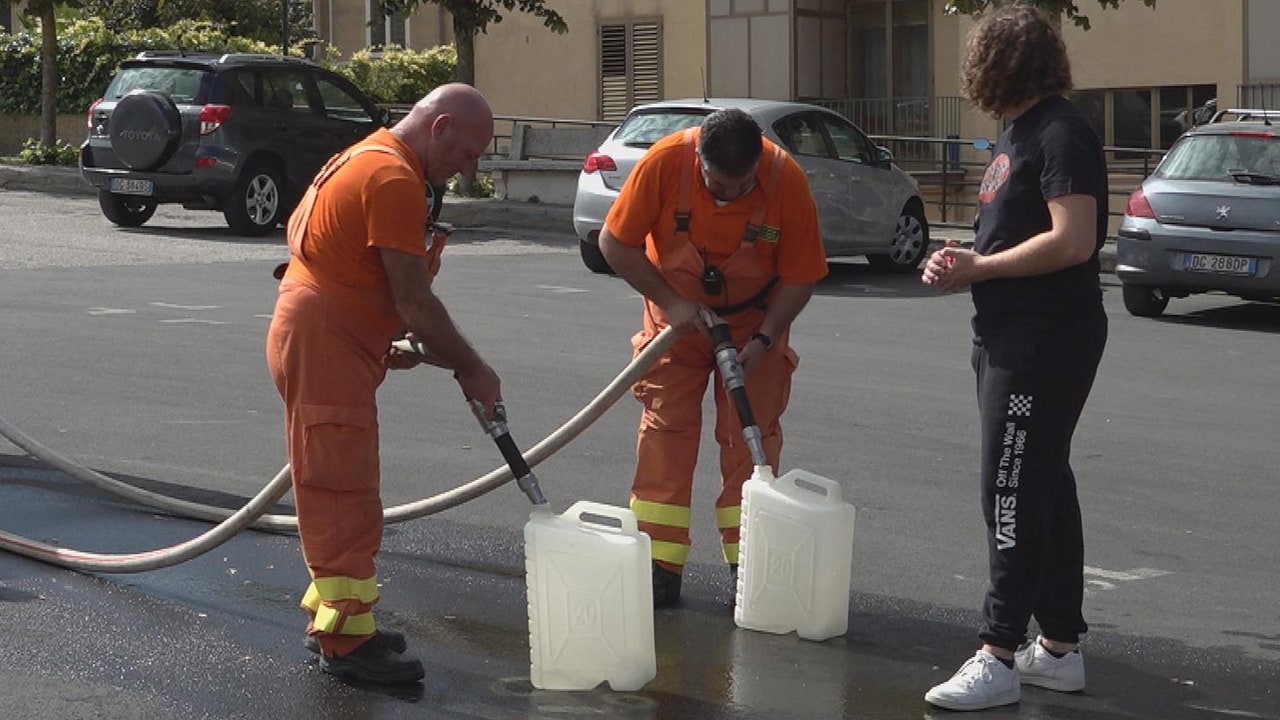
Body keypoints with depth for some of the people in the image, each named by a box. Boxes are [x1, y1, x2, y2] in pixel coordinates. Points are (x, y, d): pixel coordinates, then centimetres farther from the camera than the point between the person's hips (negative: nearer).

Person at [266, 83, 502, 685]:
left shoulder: (367, 157, 15)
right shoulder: (395, 179, -18)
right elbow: (415, 302, -20)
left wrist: (380, 344, 19)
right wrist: (471, 370, -10)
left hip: (311, 336, 11)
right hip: (324, 346, -11)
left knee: (337, 493, 17)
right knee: (346, 498, -6)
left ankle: (330, 616, 26)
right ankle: (346, 642, -3)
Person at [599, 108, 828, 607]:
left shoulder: (787, 180, -26)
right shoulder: (665, 161, -26)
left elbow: (800, 276, -15)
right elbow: (615, 243, -15)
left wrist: (764, 340, -24)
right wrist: (670, 303, -20)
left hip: (754, 320, 0)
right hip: (677, 312, 0)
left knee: (752, 435, -3)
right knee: (665, 429, -3)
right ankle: (660, 565, 0)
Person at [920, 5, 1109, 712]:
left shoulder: (1062, 134, -15)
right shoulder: (1017, 133, 15)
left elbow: (1072, 241, -24)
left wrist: (979, 268, -15)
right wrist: (964, 265, 3)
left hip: (1045, 341, -10)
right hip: (1011, 335, 10)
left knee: (1015, 495, -8)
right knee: (1044, 488, 14)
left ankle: (998, 658, -5)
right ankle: (1059, 648, 22)